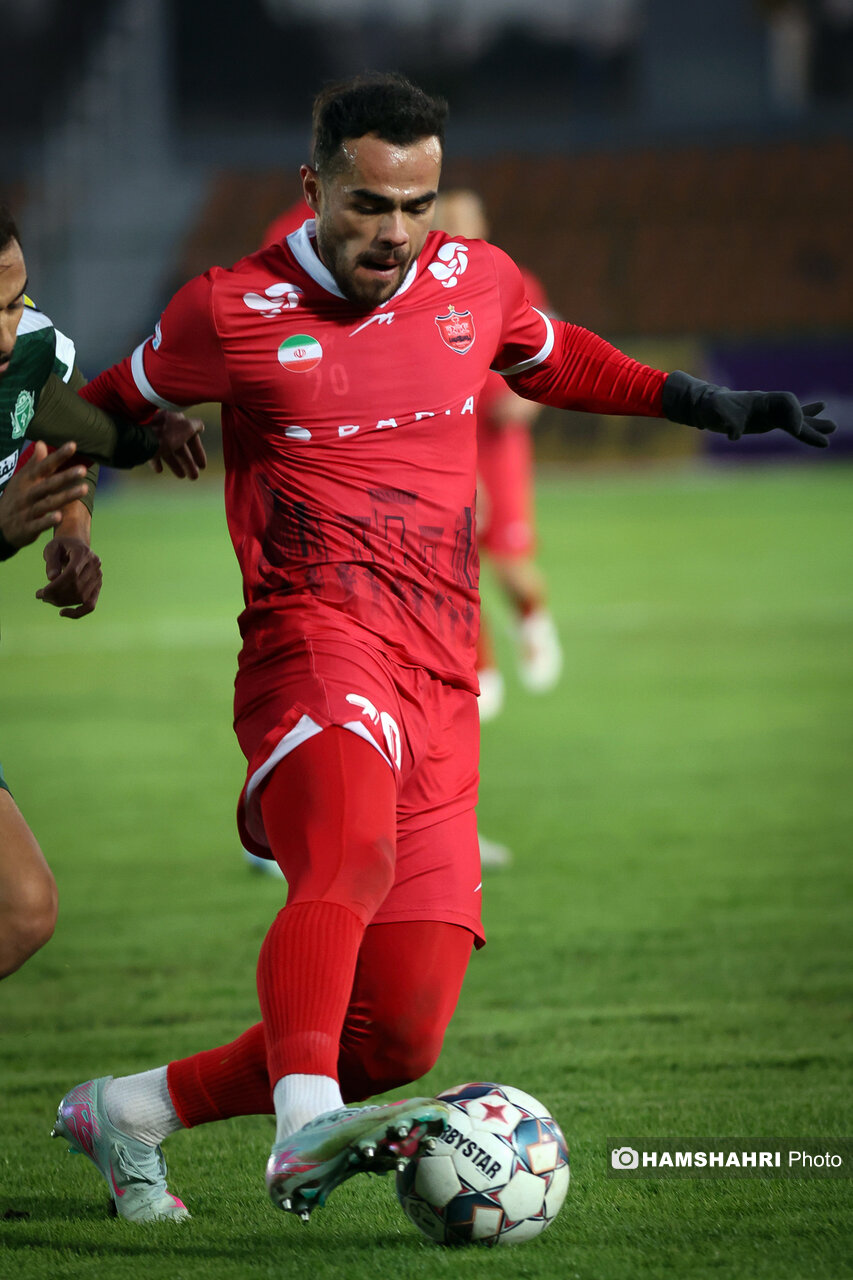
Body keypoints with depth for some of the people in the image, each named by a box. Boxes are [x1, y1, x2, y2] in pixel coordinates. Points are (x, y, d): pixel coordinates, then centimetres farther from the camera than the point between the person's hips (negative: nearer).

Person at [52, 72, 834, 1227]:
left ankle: (128, 1113, 16)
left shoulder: (475, 284, 13)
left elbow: (558, 362, 34)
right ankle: (307, 1128, -55)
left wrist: (706, 403, 27)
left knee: (401, 1034, -1)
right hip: (319, 646, -5)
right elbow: (115, 406, 18)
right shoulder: (233, 313, 0)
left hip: (441, 688, 6)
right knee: (351, 861, -39)